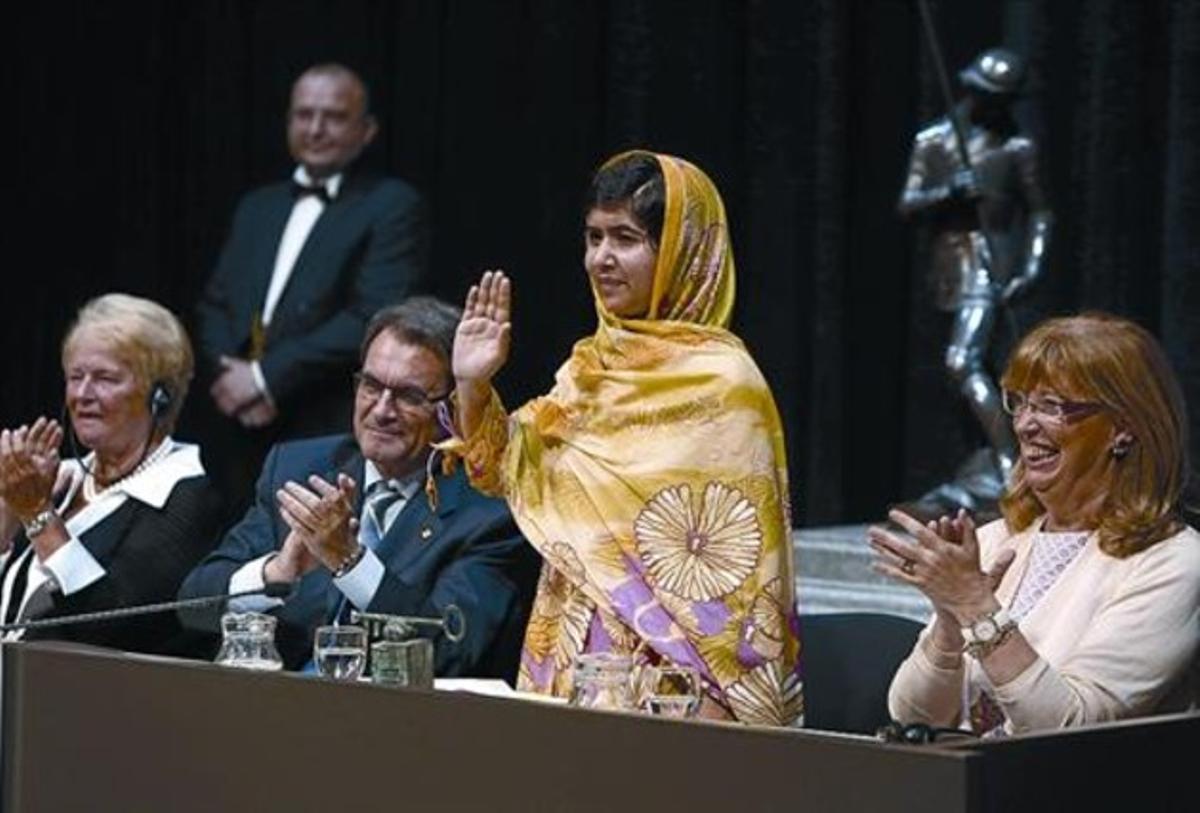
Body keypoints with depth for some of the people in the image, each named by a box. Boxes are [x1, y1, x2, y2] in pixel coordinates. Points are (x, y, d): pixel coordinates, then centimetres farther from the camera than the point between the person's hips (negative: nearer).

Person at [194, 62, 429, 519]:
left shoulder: (392, 207, 1)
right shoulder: (257, 208, 23)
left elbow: (374, 316, -11)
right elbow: (213, 307, 18)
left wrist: (266, 377, -12)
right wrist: (228, 374, -4)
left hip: (330, 439, -5)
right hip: (237, 438, 5)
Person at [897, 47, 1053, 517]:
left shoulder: (1015, 147, 0)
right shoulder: (931, 142, 8)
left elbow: (1038, 211, 5)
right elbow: (908, 205, 2)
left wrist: (1033, 265, -8)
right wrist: (949, 192, -16)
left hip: (988, 262, -5)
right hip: (947, 263, 5)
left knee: (963, 362, -21)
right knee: (974, 371, 11)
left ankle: (1008, 471, -23)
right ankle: (992, 462, 20)